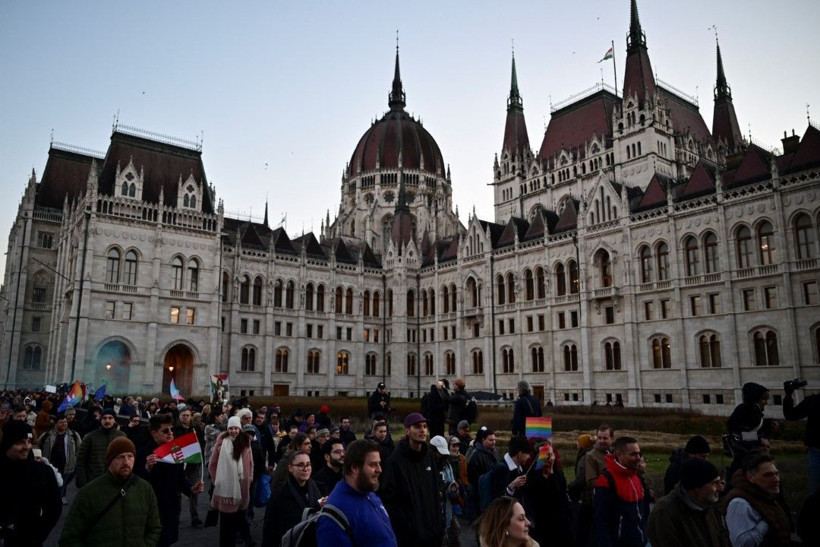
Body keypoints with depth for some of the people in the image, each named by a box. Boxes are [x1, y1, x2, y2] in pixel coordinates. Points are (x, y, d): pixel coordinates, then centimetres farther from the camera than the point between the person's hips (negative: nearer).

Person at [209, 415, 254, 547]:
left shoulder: (245, 442, 4)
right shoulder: (222, 442, -5)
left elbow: (250, 463, 10)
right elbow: (212, 464, 2)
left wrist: (249, 479, 6)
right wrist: (216, 479, 2)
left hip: (241, 484, 2)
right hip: (226, 484, -2)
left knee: (239, 513, 12)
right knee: (226, 515, 3)